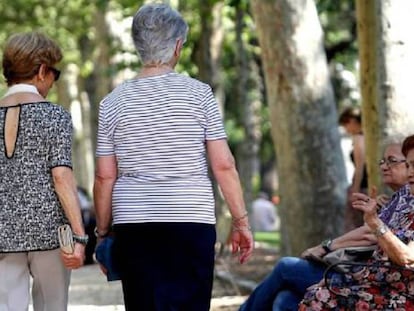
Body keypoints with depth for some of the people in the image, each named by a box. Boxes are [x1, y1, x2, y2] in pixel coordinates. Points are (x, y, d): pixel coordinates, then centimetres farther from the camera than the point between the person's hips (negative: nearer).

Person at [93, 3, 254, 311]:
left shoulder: (113, 102, 5)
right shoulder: (198, 93, -1)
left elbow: (104, 177, 5)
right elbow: (223, 165, -3)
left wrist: (102, 232, 14)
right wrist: (241, 221, 4)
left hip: (133, 227, 2)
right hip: (191, 222, -2)